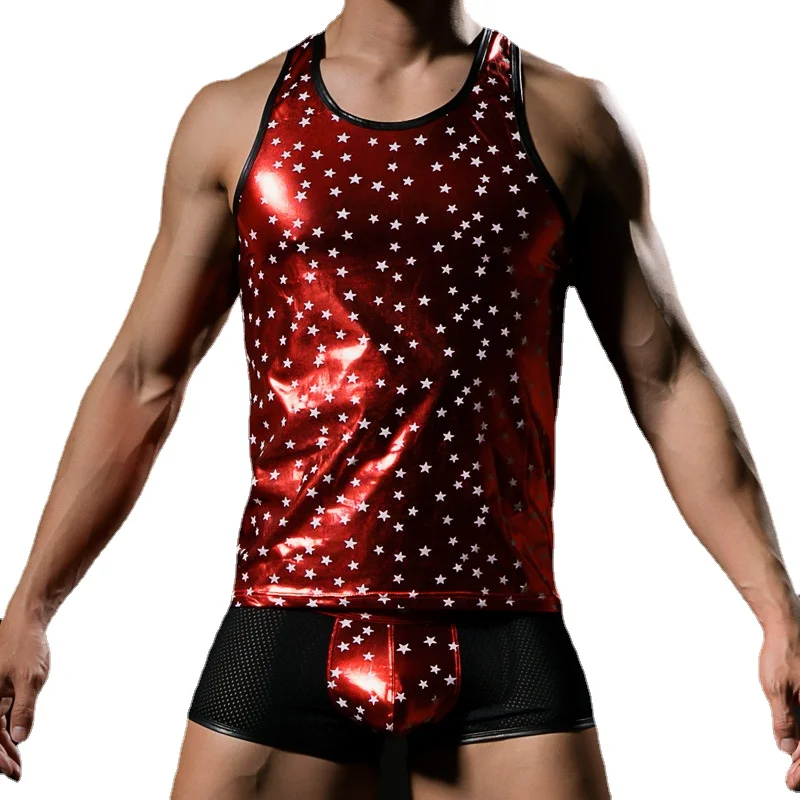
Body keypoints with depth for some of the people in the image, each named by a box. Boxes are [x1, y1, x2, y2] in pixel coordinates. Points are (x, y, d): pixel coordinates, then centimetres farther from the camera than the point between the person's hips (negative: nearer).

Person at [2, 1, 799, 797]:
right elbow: (141, 383, 10)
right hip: (286, 623, 1)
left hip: (506, 639, 0)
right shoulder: (233, 117, 9)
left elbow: (666, 381, 6)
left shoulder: (569, 116, 8)